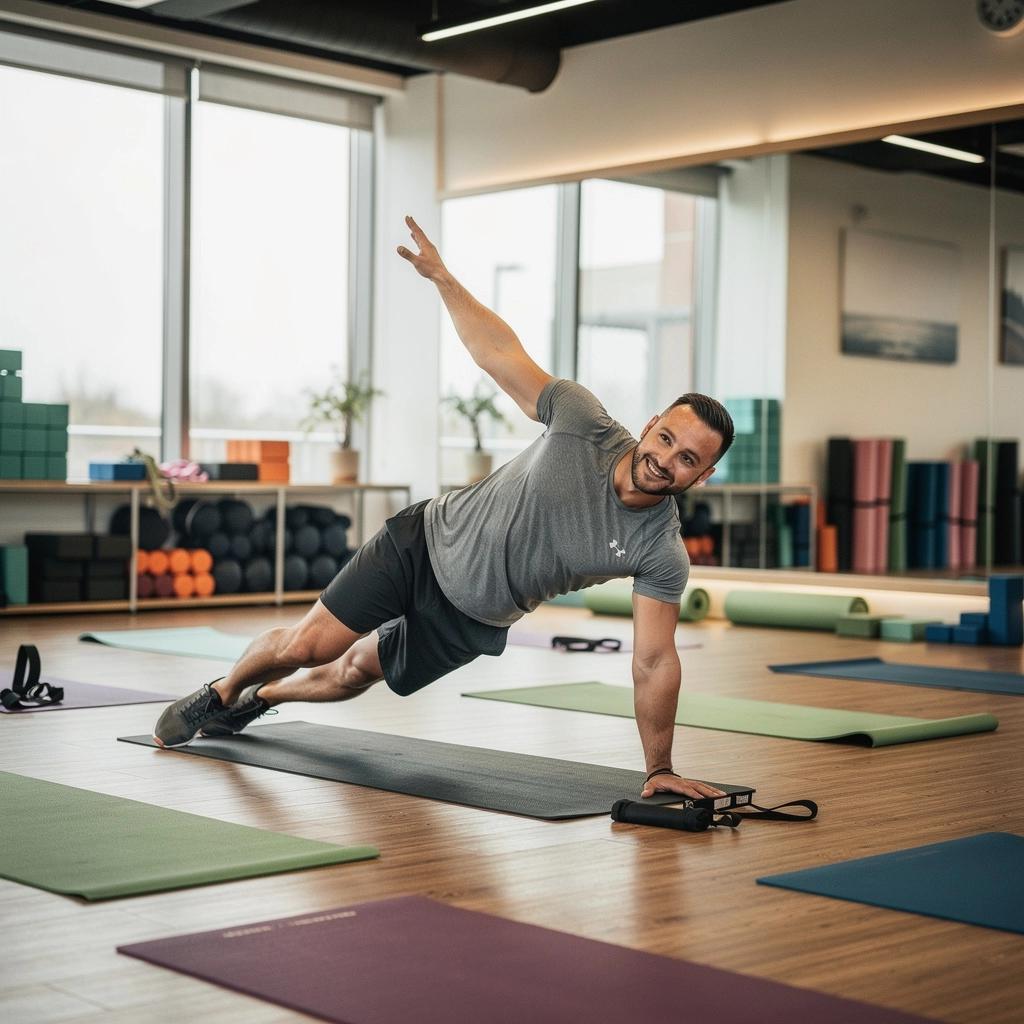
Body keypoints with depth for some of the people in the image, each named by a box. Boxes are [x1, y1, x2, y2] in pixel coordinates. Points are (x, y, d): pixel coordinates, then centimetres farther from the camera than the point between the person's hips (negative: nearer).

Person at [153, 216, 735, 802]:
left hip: (474, 618, 2)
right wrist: (442, 276, -19)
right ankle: (222, 694, 35)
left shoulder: (662, 553, -23)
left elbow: (655, 663, -19)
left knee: (354, 673, 18)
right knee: (306, 647, 1)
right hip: (429, 544, -1)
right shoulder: (585, 423, -24)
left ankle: (259, 699, 50)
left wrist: (660, 769, -20)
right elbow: (499, 351, -16)